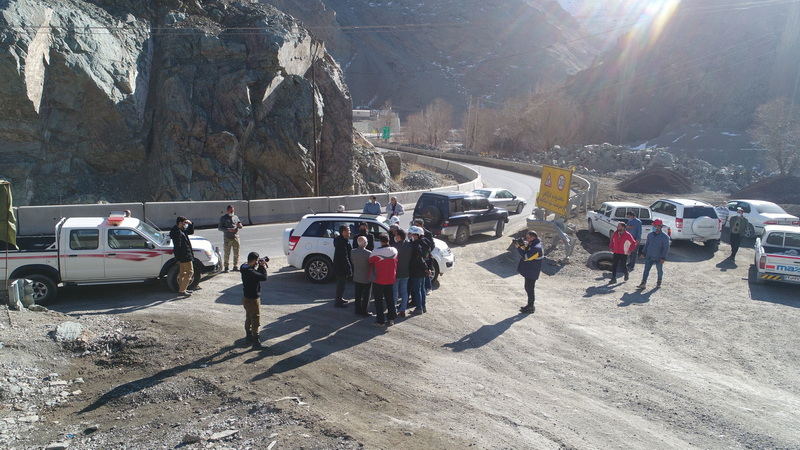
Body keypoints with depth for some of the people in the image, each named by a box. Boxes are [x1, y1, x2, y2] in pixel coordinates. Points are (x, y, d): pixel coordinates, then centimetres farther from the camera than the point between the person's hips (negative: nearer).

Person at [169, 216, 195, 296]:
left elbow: (191, 232, 26)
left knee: (182, 273, 17)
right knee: (190, 272, -7)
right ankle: (182, 290, -7)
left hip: (183, 256, 10)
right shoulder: (177, 232, -20)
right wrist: (178, 259, -25)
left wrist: (191, 224, 7)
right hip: (185, 256, -10)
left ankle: (181, 289, 26)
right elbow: (177, 247, -24)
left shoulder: (182, 231, 10)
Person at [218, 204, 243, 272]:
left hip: (236, 237, 4)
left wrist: (239, 225, -6)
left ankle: (235, 266, 16)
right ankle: (226, 267, 4)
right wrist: (228, 229, -18)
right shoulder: (223, 218, 2)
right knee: (227, 254, -3)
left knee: (236, 253, 5)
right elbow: (219, 228, -3)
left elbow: (240, 226, 20)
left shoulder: (236, 217, 15)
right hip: (227, 238, -4)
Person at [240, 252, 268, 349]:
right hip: (252, 299, -10)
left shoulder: (246, 268, 1)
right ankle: (256, 342, 5)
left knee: (249, 318, 24)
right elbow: (264, 277, -33)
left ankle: (249, 337, 40)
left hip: (247, 297, 10)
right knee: (256, 320, -1)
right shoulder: (250, 272, -30)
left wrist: (261, 267, 0)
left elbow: (257, 274, 14)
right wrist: (263, 267, -18)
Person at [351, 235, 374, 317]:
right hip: (367, 278, -5)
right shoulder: (368, 253, -23)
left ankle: (358, 310, 24)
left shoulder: (352, 252, -8)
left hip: (357, 277, 5)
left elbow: (352, 261, 5)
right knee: (366, 295, 8)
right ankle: (364, 312, 13)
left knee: (358, 295, 16)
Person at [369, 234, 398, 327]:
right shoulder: (395, 251, -4)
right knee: (389, 299, 16)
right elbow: (396, 264, 7)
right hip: (390, 280, 5)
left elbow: (370, 264, -6)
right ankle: (391, 319, 22)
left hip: (379, 280, -5)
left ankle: (380, 321, 8)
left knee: (379, 301, 6)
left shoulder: (376, 252, -19)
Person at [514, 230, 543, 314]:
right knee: (528, 288, 20)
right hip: (528, 271, 10)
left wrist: (518, 247, -22)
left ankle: (531, 308, 11)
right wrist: (521, 244, -4)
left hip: (532, 272, -10)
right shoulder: (531, 244, 5)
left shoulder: (536, 248, -26)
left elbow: (525, 256, -27)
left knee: (530, 289, 0)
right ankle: (530, 304, 32)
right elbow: (525, 249, 17)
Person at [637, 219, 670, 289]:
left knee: (659, 270, 13)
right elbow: (647, 244, 16)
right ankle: (643, 283, -4)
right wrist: (643, 252, 11)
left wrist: (663, 258, -18)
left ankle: (659, 282, 34)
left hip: (658, 258, -4)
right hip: (649, 257, 4)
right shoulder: (650, 235, 5)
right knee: (646, 270, -3)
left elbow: (666, 248, -12)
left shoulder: (664, 236, -11)